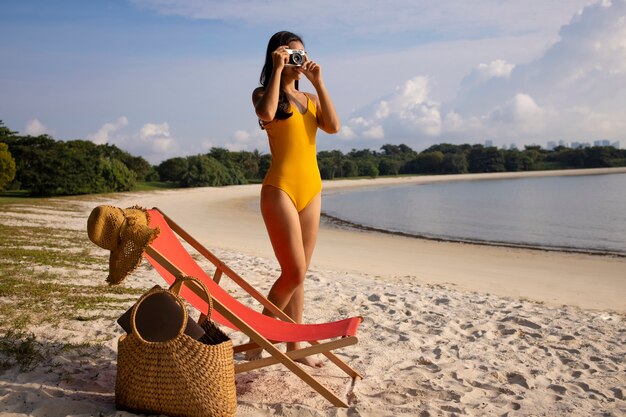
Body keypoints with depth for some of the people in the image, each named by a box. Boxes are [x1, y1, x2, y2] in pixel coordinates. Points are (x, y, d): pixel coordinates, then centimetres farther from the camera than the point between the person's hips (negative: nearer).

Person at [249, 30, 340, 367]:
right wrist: (278, 70, -12)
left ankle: (294, 346, 17)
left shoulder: (310, 98, 17)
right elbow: (267, 114, -21)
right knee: (294, 272, -11)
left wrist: (318, 82, 0)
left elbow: (333, 127, -1)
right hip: (280, 188, -6)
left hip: (312, 190, 6)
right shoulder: (263, 93, 3)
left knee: (298, 275, 9)